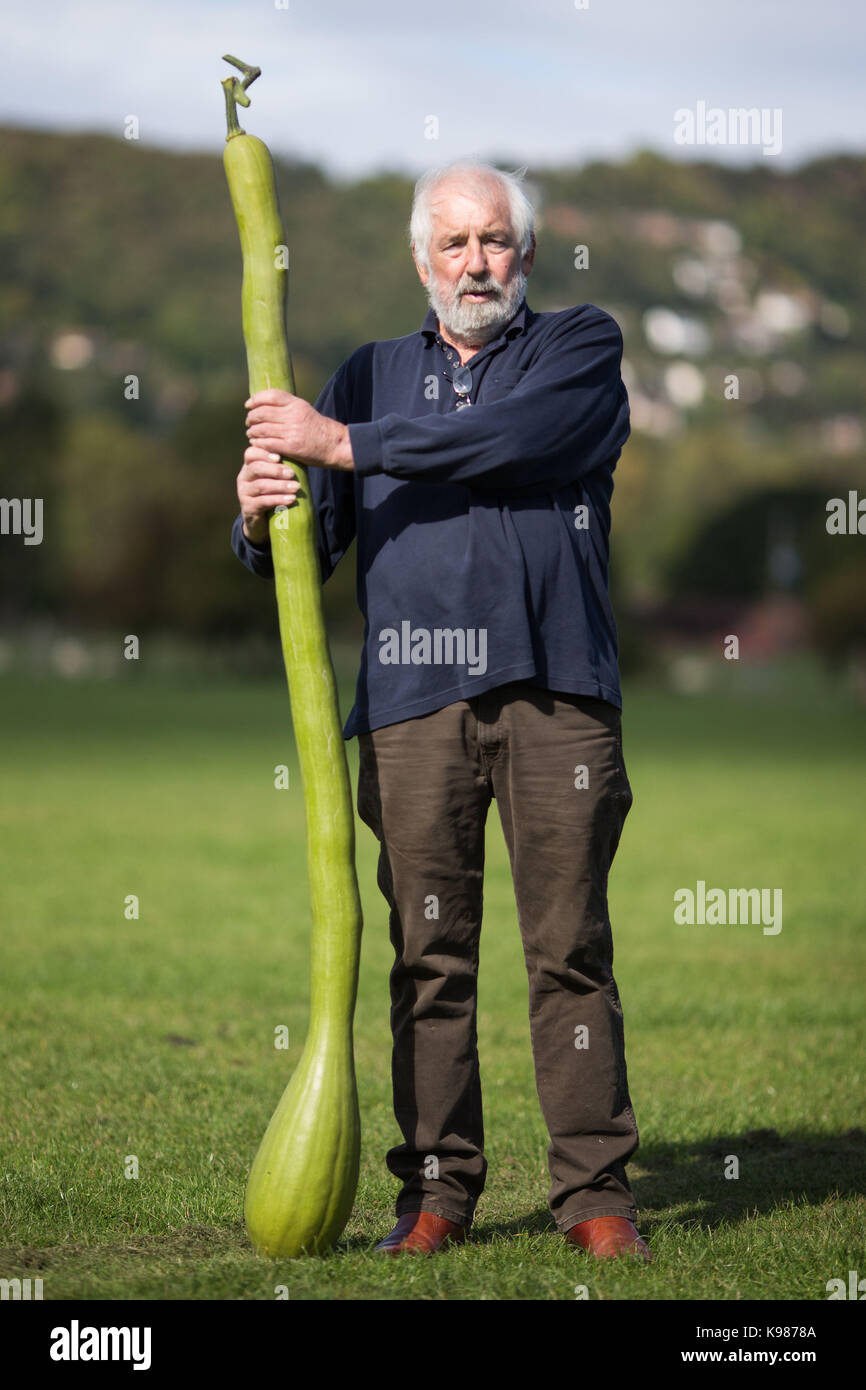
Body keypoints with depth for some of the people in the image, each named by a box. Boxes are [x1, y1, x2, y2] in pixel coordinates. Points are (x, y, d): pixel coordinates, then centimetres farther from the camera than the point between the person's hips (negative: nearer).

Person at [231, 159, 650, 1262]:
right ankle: (437, 1188, 6)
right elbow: (309, 549, 17)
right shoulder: (372, 376, 21)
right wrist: (261, 516, -7)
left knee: (570, 946, -3)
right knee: (429, 954, 1)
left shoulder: (581, 347, 11)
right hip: (412, 702, 2)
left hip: (553, 692, -2)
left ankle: (594, 1190, 0)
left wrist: (341, 443, -10)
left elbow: (505, 438, -10)